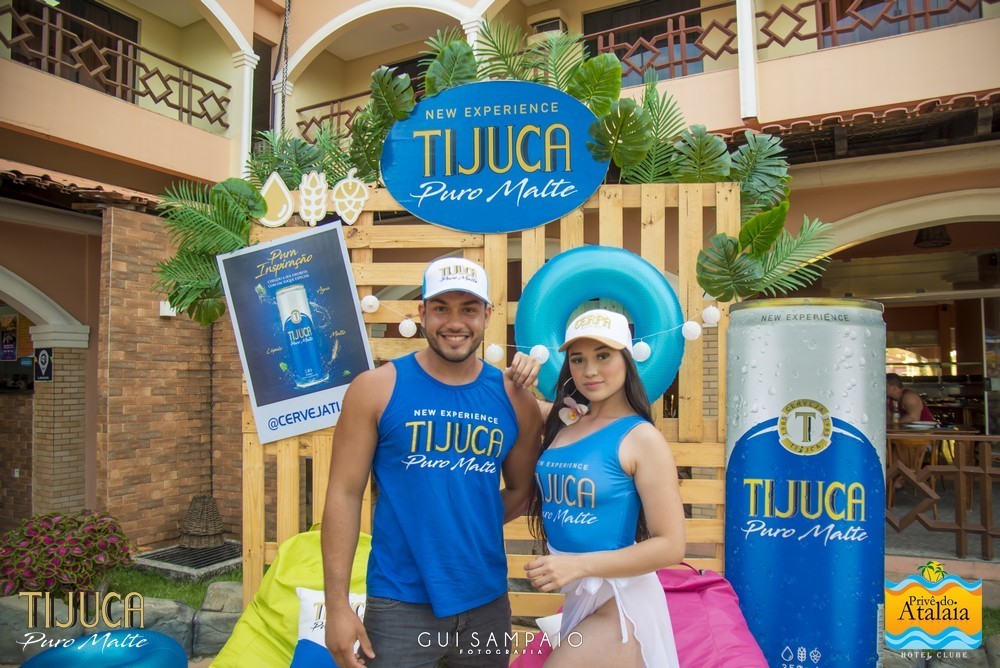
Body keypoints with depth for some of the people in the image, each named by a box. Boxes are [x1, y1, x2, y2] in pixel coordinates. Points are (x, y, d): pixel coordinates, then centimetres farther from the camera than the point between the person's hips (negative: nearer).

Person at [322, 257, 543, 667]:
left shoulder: (514, 399, 0)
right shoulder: (377, 388, -8)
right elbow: (344, 494, -8)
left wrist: (471, 523, -4)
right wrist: (337, 605, -10)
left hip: (488, 603, 4)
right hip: (399, 605, -3)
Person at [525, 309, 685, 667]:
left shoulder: (640, 437, -18)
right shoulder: (562, 422, 0)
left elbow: (670, 546, -18)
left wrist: (578, 564, -23)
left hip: (619, 601, -6)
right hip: (574, 595, 6)